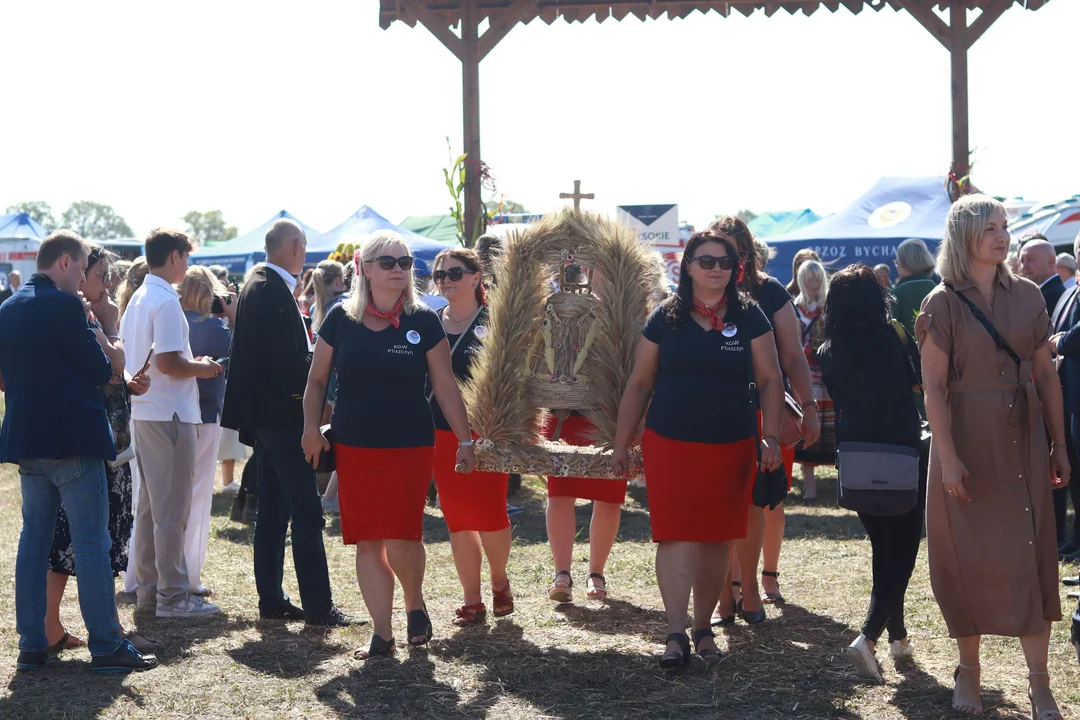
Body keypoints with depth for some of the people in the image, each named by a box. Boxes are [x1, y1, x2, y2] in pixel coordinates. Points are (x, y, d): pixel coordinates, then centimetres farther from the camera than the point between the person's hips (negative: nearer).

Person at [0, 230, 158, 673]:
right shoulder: (65, 305, -14)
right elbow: (102, 369, -12)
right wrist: (100, 338, 6)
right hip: (73, 439, -8)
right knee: (91, 544, -3)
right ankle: (106, 648, 0)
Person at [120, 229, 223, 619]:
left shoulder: (138, 299, 13)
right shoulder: (166, 302, -16)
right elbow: (168, 363, -24)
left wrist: (193, 365, 16)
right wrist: (202, 368, -7)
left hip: (144, 411, 9)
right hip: (170, 414, -9)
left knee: (150, 505, 15)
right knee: (172, 509, -3)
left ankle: (148, 589, 21)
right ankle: (172, 595, 1)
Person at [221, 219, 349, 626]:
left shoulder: (256, 285, 14)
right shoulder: (274, 291, -17)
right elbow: (290, 360, -22)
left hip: (263, 414, 10)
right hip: (282, 413, -10)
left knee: (272, 512, 13)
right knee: (306, 512, -7)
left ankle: (271, 601, 17)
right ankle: (317, 607, -5)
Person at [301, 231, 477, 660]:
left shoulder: (423, 322, -1)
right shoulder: (340, 320, 1)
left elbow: (445, 386, 3)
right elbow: (317, 380, 9)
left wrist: (465, 440, 2)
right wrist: (311, 428, -3)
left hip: (410, 447, -2)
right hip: (353, 447, 2)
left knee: (400, 539, -11)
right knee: (367, 542, 4)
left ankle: (415, 603, 19)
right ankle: (382, 634, 13)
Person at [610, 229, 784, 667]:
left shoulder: (749, 317, 3)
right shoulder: (665, 318, 3)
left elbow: (770, 380, 3)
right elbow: (639, 384, 7)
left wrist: (771, 438, -9)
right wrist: (621, 445, 5)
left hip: (731, 448, 1)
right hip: (669, 445, -1)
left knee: (716, 540, 8)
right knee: (675, 535, -9)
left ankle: (703, 628, 22)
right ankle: (676, 635, -9)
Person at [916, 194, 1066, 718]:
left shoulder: (1026, 296, 6)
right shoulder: (943, 304, -5)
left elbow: (1046, 374, 8)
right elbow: (934, 386, -9)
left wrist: (1059, 444, 5)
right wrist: (948, 456, -16)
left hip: (1023, 440, 3)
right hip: (967, 439, -3)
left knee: (1032, 555, 0)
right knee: (969, 556, 4)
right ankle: (968, 670, 19)